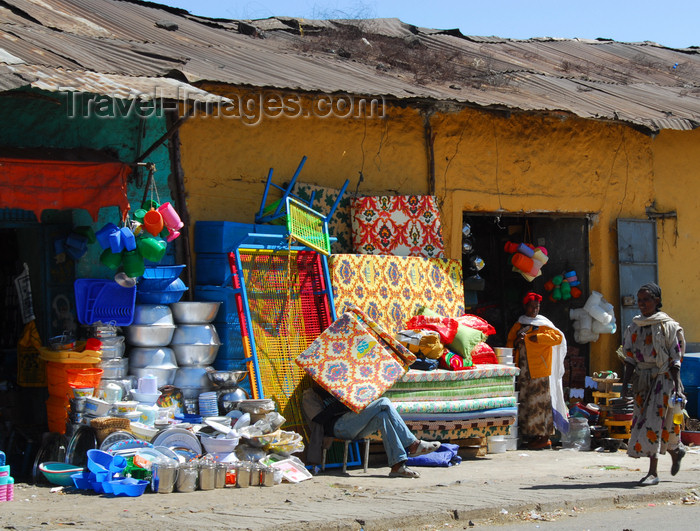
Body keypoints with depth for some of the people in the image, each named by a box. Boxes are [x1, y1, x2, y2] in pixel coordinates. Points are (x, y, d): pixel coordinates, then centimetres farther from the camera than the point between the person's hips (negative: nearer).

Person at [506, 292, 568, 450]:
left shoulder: (543, 324, 3)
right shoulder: (518, 325, 17)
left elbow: (558, 336, -11)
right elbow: (510, 343, 20)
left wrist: (533, 338, -14)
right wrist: (516, 342, -5)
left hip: (539, 370, -5)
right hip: (523, 370, 5)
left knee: (539, 402, -8)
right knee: (525, 402, 4)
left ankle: (544, 437, -5)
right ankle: (530, 435, 9)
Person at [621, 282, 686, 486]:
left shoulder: (668, 326, -5)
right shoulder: (634, 328, 10)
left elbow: (675, 360, -6)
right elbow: (630, 359, 11)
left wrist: (677, 388, -12)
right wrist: (625, 383, 1)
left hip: (663, 379, -6)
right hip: (642, 379, 6)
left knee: (654, 422, -13)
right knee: (643, 421, 8)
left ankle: (653, 472, -11)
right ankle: (676, 451, 33)